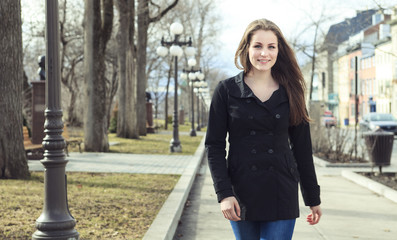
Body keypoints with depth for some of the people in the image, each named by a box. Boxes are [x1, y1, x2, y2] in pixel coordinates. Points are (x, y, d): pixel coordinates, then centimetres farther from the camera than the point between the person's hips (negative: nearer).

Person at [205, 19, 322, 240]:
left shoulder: (290, 93, 6)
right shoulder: (227, 90, 1)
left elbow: (302, 148, 9)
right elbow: (214, 145, -1)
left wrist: (313, 198, 10)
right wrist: (224, 193, -11)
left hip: (281, 195, 1)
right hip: (242, 194, 0)